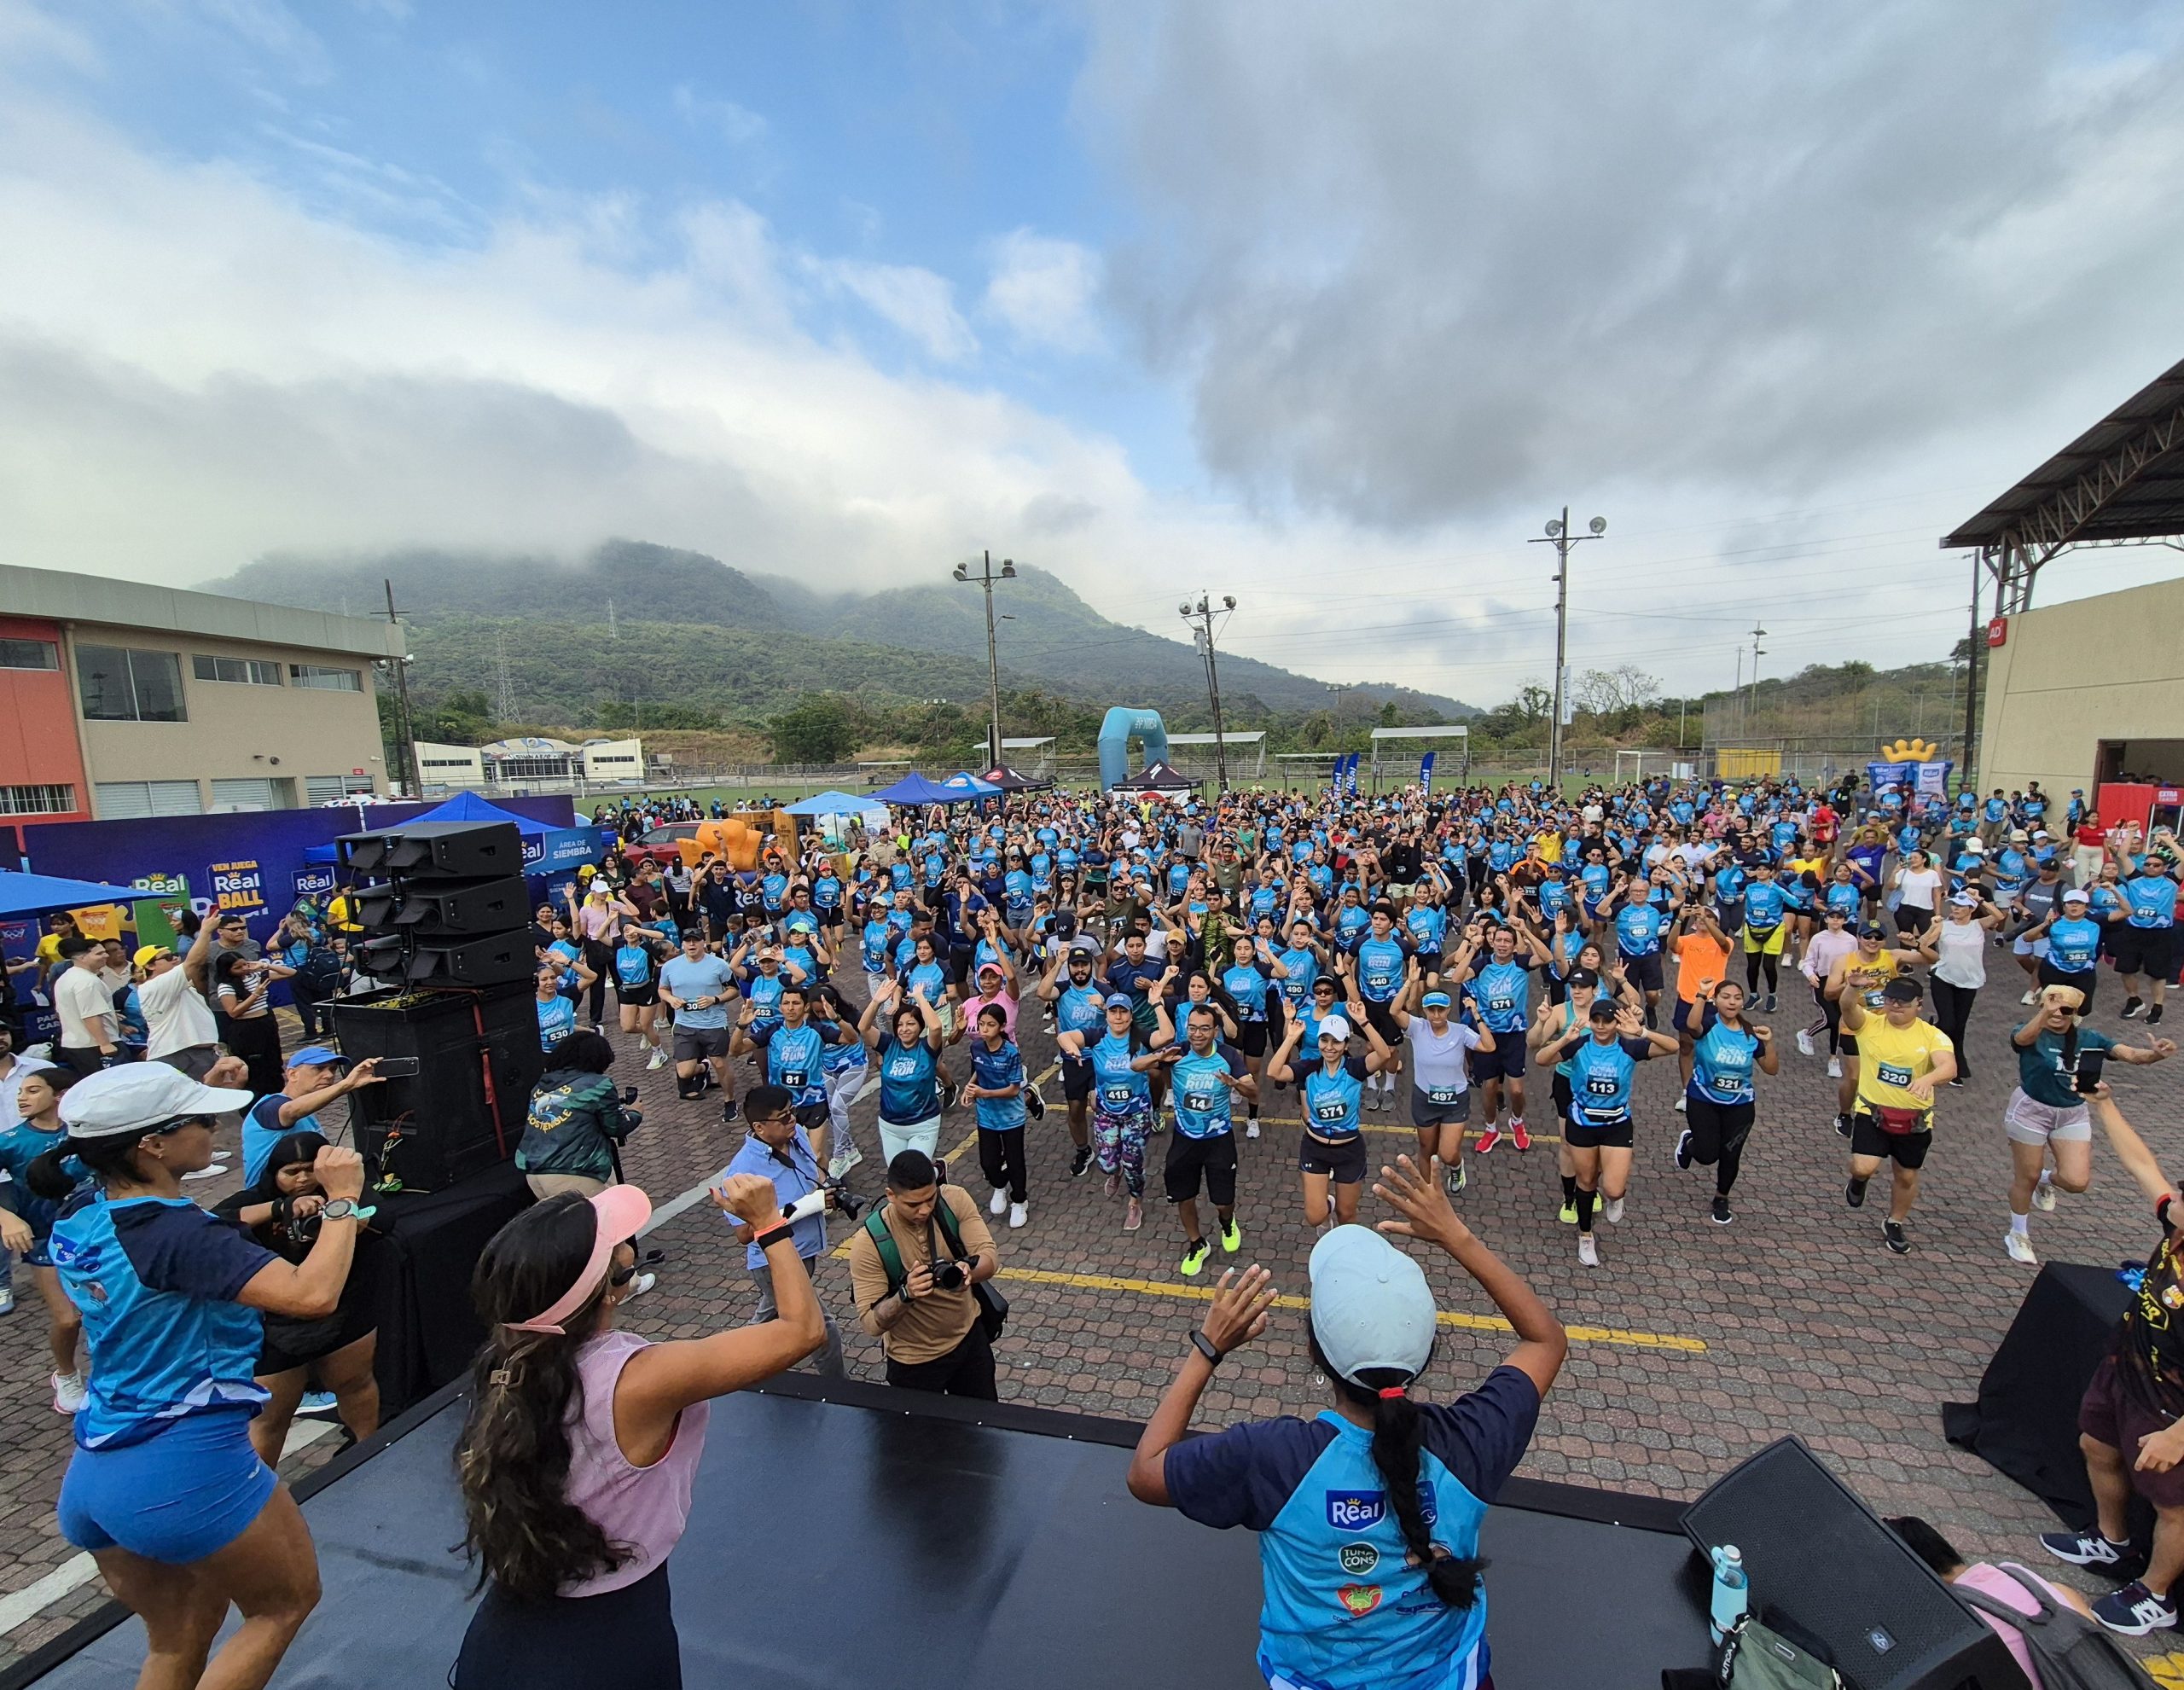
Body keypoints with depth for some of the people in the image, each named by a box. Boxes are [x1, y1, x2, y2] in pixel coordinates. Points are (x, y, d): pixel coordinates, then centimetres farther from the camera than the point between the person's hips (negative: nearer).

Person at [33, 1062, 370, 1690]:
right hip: (188, 1468, -8)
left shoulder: (79, 1216, -2)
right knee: (286, 1602, 17)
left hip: (91, 1476, 9)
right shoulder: (176, 1234, -27)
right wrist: (342, 1200, -24)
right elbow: (312, 1294, -37)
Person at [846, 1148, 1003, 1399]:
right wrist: (905, 1295, -42)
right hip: (916, 1360, -3)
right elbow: (871, 1323, -23)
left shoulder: (955, 1200, -18)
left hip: (970, 1335, 3)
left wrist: (968, 1271, -43)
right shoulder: (868, 1242, -26)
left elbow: (990, 1257, -21)